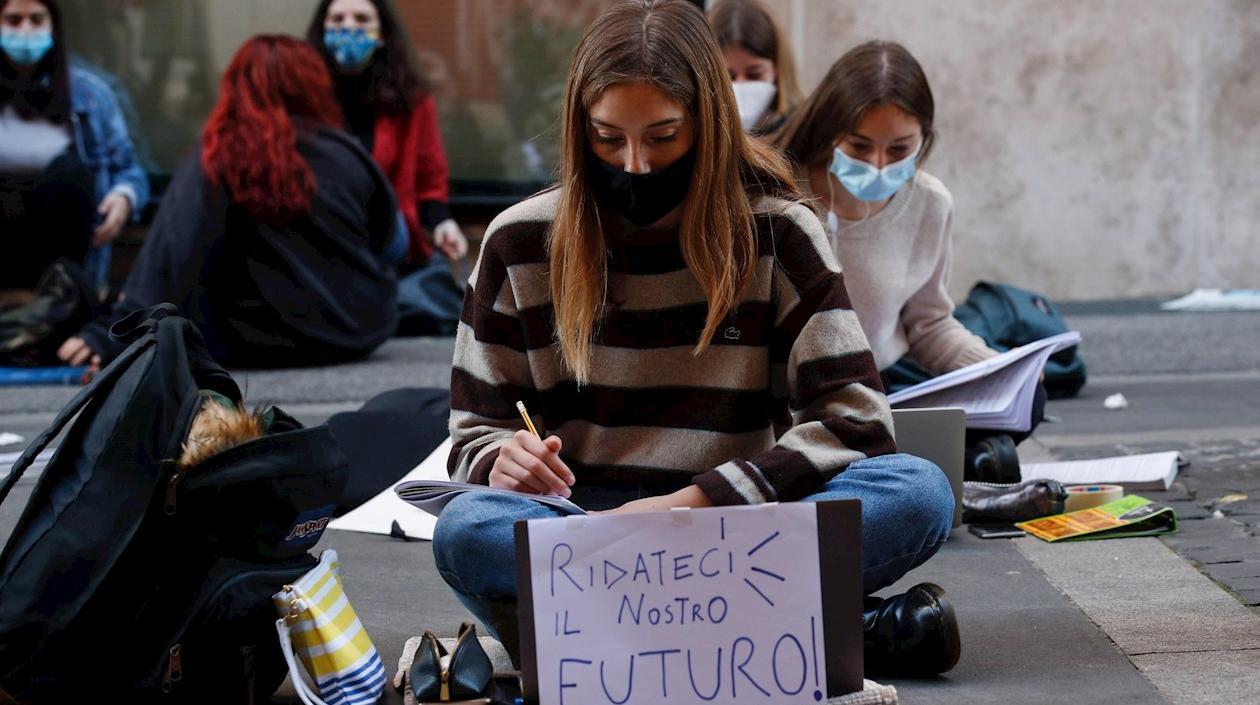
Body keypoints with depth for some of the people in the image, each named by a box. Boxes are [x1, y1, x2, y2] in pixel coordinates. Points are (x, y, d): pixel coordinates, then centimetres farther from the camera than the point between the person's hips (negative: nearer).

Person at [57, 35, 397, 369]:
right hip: (363, 332, 2)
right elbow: (385, 236, 14)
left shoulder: (215, 161, -10)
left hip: (264, 344, -2)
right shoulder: (347, 153, -1)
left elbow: (170, 253, -21)